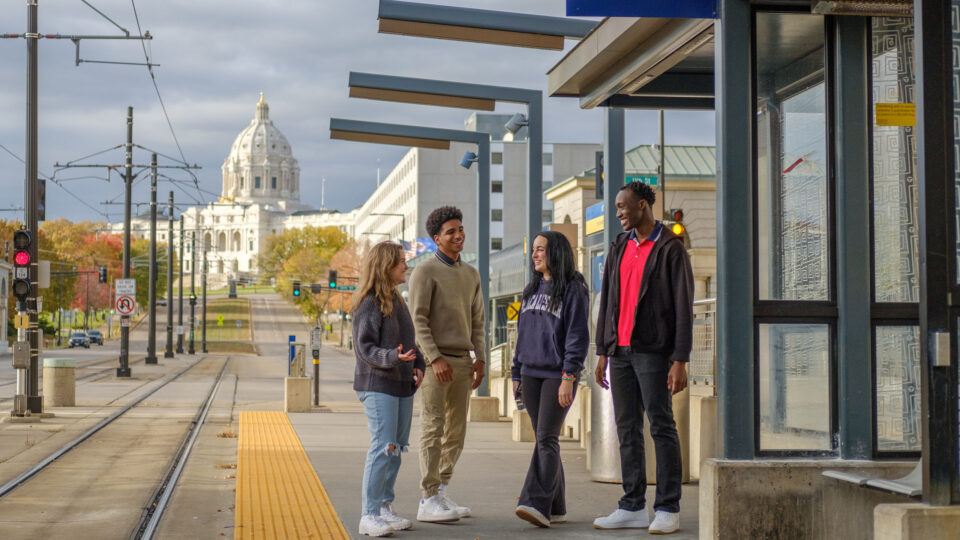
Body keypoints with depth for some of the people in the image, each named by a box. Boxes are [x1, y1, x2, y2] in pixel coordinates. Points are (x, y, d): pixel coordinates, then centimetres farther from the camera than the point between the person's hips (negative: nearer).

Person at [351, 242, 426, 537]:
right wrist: (393, 357, -32)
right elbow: (365, 347, -16)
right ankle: (369, 515, -8)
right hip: (378, 385, -9)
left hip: (402, 385, 9)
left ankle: (385, 507, 20)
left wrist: (418, 366, 5)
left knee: (397, 448, 11)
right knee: (382, 448, -12)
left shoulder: (397, 301, 15)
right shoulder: (370, 304, -12)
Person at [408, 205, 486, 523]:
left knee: (456, 431, 8)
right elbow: (418, 319, -11)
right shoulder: (425, 272, -5)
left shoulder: (471, 274, 16)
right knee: (433, 429, -7)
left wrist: (480, 358, 7)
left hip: (462, 361, 7)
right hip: (435, 360, -7)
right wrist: (435, 358, -19)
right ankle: (429, 501, -5)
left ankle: (441, 493, 16)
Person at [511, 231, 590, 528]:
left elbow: (577, 336, -11)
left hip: (558, 374, -7)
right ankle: (555, 508, 10)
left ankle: (537, 504, -21)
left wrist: (569, 377, -17)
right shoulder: (532, 289, 17)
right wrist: (516, 373, 18)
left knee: (546, 438, -14)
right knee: (544, 440, 6)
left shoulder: (573, 289, -5)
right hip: (531, 374, 7)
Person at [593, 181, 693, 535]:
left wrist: (680, 361, -15)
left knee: (661, 427, -4)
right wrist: (602, 352, 11)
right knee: (627, 429, 7)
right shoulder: (619, 247, 13)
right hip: (621, 351, 6)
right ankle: (633, 508, 11)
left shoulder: (671, 249, -6)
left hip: (653, 350, -6)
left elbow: (683, 307, -9)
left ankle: (668, 509, 0)